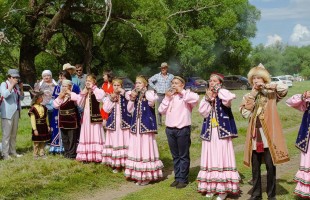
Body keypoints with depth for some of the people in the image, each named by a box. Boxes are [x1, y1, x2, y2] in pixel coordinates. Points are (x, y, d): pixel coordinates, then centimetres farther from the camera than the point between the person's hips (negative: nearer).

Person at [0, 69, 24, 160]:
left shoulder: (16, 85, 14)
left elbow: (21, 98, 17)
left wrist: (21, 88, 3)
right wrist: (12, 85, -19)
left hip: (16, 111, 7)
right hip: (7, 112, -7)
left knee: (14, 134, 12)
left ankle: (13, 152, 20)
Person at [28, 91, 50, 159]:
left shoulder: (44, 107, 6)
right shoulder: (33, 108, -14)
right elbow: (32, 120, -13)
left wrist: (48, 126, 13)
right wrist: (35, 129, -15)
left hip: (44, 127, 6)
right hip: (37, 127, -6)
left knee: (43, 141, 11)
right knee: (36, 142, 2)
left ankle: (42, 153, 20)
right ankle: (35, 154, 13)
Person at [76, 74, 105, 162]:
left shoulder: (97, 91, -6)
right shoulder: (84, 92, 12)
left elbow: (100, 97, -29)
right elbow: (80, 104, 6)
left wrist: (93, 88, -17)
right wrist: (83, 93, -5)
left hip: (95, 116, -6)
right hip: (86, 116, 6)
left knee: (95, 134, -5)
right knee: (86, 135, 8)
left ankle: (97, 156, -3)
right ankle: (86, 156, 14)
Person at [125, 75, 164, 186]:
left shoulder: (149, 94, -6)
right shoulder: (135, 95, 11)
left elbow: (152, 101, -30)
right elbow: (130, 110, 11)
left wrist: (144, 91, -18)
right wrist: (132, 99, -3)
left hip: (146, 125, -6)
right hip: (136, 125, 6)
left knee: (146, 148, -2)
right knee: (137, 148, 10)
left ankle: (147, 176, 6)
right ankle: (138, 175, 21)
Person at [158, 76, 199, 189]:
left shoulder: (186, 95, -4)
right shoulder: (169, 96, 14)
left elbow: (196, 98, -26)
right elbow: (161, 110, 7)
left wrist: (181, 91, -16)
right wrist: (167, 98, -3)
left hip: (183, 129, -6)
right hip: (170, 129, 6)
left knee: (184, 156, 5)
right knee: (175, 156, 14)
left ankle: (183, 179, 12)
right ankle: (177, 178, 23)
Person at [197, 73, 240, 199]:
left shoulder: (223, 94, -3)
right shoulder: (207, 96, 12)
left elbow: (229, 98, -29)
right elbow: (203, 112, -1)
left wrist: (218, 90, -14)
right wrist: (208, 99, -10)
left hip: (222, 131, -5)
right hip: (209, 132, 5)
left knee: (222, 157, -5)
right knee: (210, 157, 8)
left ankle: (223, 189, 0)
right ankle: (210, 186, 17)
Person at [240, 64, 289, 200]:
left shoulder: (271, 94, 3)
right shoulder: (248, 97, 10)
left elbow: (284, 88, -16)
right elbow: (245, 114, -5)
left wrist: (266, 86, -10)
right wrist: (252, 95, -6)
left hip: (269, 135, -2)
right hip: (255, 135, 3)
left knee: (270, 166, 1)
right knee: (255, 167, 9)